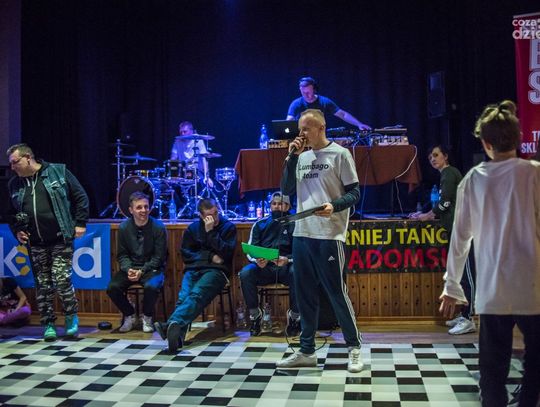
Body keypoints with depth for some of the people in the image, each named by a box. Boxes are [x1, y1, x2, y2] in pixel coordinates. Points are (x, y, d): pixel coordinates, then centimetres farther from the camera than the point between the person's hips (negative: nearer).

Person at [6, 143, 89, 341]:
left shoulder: (59, 172, -2)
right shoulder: (14, 184, 9)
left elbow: (80, 197, 1)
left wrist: (80, 223, -5)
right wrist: (16, 230, 3)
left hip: (61, 241, -4)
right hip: (36, 245, 4)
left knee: (61, 280, -8)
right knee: (42, 285, 6)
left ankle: (72, 318, 14)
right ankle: (48, 324, 19)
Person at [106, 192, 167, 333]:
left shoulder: (158, 227, -9)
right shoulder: (124, 227, -1)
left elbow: (159, 257, -8)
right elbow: (122, 255, 4)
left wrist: (142, 271, -19)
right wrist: (128, 269, -16)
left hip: (152, 268, -3)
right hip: (131, 267, 3)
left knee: (151, 287, -35)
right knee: (112, 287, -22)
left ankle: (147, 317, -3)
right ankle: (129, 315, 6)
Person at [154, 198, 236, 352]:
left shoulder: (228, 227, 9)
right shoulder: (193, 228, 18)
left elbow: (226, 253, -3)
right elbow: (186, 254, 11)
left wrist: (211, 231, -8)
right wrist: (210, 257, -3)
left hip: (216, 271, -3)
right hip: (193, 270, 4)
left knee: (196, 294, -34)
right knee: (183, 296, -29)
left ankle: (172, 324, -59)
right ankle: (177, 336, -51)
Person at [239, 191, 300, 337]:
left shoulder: (294, 224, 6)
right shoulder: (260, 224, 13)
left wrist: (287, 259, -24)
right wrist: (257, 260, -18)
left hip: (286, 267, -2)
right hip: (264, 267, 2)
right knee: (245, 273, -29)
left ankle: (294, 315, -12)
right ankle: (255, 314, -9)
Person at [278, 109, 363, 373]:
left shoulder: (339, 154, -2)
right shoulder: (302, 157, 14)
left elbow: (354, 193, -4)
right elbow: (286, 190, 9)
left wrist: (334, 206, -23)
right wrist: (293, 157, 1)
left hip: (329, 235, -6)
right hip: (302, 233, 6)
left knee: (336, 292, -2)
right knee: (304, 294, 10)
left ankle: (354, 348, 15)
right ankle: (307, 351, 22)